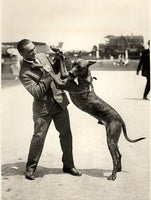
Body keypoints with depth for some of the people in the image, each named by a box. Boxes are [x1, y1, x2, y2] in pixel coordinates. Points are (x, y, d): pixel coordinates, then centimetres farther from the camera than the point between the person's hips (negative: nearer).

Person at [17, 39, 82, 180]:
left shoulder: (42, 56, 4)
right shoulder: (24, 73, -15)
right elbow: (36, 92, -22)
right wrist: (48, 77, -27)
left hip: (59, 101, 6)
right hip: (43, 107, -5)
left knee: (66, 134, 8)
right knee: (38, 137, -3)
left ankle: (68, 165, 22)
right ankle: (30, 168, 17)